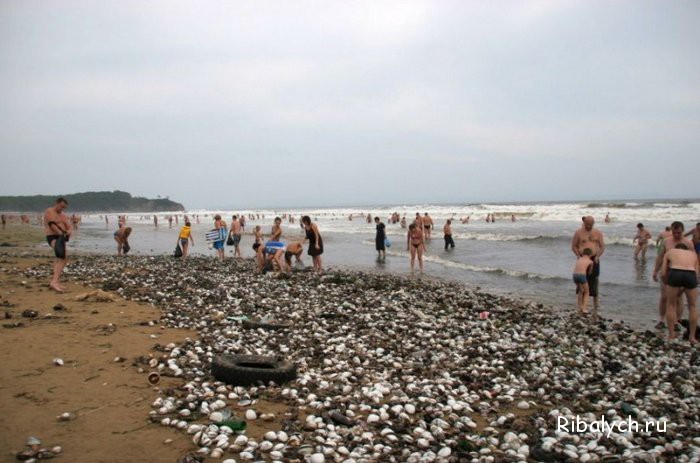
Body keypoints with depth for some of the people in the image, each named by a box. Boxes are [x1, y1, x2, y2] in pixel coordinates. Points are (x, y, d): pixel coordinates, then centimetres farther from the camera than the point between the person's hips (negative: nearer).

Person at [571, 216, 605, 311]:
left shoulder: (598, 233, 0)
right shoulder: (578, 233, -5)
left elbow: (602, 247, 2)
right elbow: (573, 246, 0)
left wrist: (598, 256, -12)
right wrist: (579, 256, -13)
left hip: (594, 260, 1)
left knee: (594, 281, 2)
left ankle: (595, 303, 11)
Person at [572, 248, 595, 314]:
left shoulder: (578, 259, 26)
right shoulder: (591, 261, 15)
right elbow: (589, 272, 25)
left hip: (575, 275, 4)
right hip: (582, 275, -4)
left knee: (580, 291, 26)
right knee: (586, 292, 16)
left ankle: (580, 308, 24)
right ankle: (584, 308, 5)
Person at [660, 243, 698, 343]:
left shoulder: (669, 252, 31)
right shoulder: (693, 254, 36)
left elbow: (663, 273, 22)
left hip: (675, 275, -1)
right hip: (690, 276, 1)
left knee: (672, 305, 19)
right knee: (692, 306, 23)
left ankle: (671, 335, 22)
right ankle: (692, 336, 25)